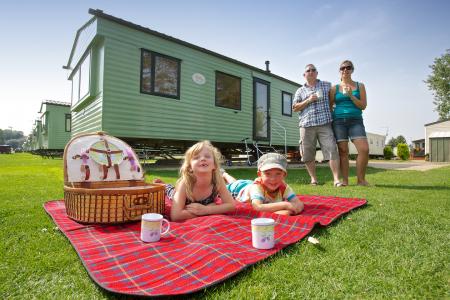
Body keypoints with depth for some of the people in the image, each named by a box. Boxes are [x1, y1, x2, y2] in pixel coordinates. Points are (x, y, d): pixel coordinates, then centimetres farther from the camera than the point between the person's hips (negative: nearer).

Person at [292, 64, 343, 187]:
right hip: (306, 125, 1)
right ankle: (313, 179, 15)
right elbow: (295, 108, 9)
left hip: (324, 123, -1)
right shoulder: (300, 91, 17)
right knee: (308, 154, 1)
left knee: (332, 150, -10)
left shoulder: (327, 85, 16)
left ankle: (336, 179, -7)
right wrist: (308, 100, -4)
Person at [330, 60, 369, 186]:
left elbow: (363, 106, 5)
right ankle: (344, 180, 3)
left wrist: (351, 96, -8)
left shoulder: (360, 86, 13)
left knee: (364, 149, -13)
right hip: (339, 121, 0)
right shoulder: (335, 88, 11)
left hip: (355, 121, 1)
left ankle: (361, 180, 0)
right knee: (343, 151, -3)